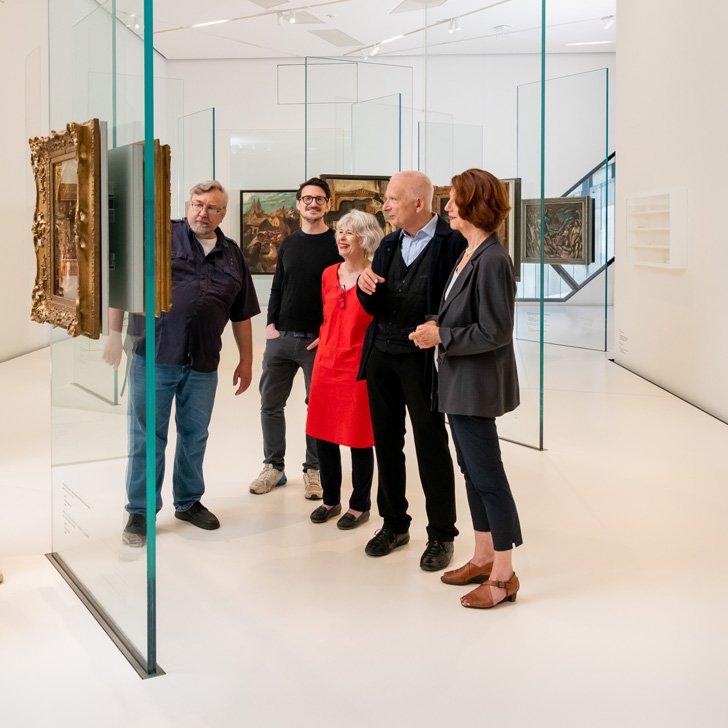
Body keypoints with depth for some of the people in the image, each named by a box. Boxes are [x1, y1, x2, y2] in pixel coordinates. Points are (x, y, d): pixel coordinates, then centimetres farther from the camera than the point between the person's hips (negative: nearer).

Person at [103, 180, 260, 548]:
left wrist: (246, 360, 16)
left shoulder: (232, 255, 12)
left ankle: (189, 501, 31)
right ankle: (140, 512, 14)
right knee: (147, 437, 2)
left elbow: (242, 314, 17)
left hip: (202, 363, 4)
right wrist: (115, 333, -6)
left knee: (195, 435, 14)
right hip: (154, 355, -4)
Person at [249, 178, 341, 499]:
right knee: (270, 403, 7)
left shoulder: (337, 244, -2)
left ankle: (314, 471, 17)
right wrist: (271, 324, 4)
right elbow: (277, 288, 17)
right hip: (281, 337, 5)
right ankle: (274, 466, 21)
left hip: (318, 341, -4)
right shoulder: (288, 244, 13)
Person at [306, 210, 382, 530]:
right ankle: (330, 500, 28)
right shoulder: (329, 274, 9)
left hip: (359, 367, -6)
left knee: (359, 438, 4)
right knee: (323, 435, 11)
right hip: (326, 365, 6)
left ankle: (359, 506, 20)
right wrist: (324, 339, 14)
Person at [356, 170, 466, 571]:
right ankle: (394, 524, 27)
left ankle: (441, 535, 14)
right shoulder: (389, 244, 13)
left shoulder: (452, 243, -8)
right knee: (386, 441, 12)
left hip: (422, 358, -6)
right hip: (381, 354, 6)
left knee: (431, 445, 1)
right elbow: (372, 308, 12)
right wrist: (366, 287, -8)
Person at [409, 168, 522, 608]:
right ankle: (484, 558, 31)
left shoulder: (492, 261, -21)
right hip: (461, 382, 10)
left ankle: (504, 575, 10)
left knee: (487, 475, -2)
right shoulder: (470, 253, 9)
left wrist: (442, 337, -15)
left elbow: (494, 333, -22)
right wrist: (438, 327, 5)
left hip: (477, 384, -10)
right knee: (473, 470, 18)